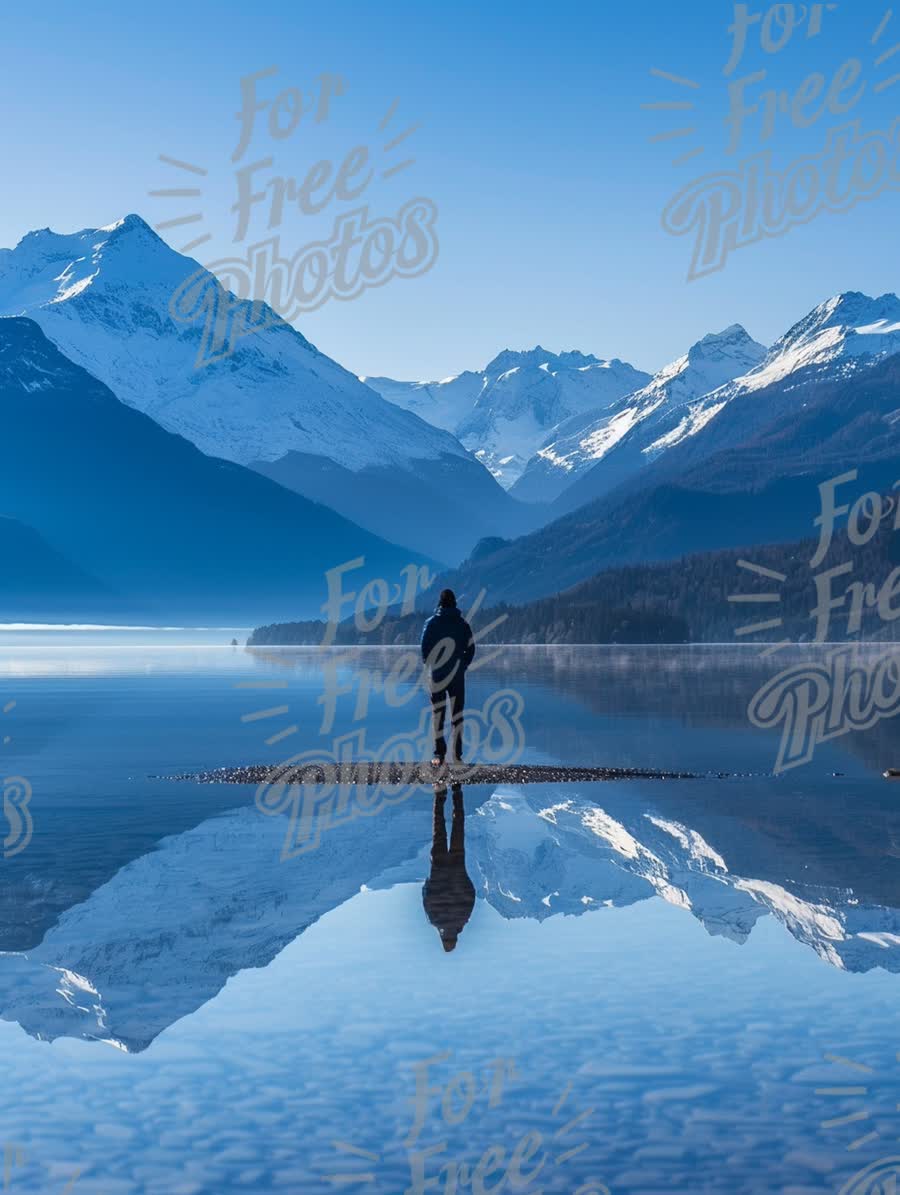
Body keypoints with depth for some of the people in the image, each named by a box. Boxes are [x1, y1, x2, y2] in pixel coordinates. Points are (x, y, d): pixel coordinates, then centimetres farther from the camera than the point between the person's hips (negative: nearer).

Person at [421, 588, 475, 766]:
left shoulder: (431, 623, -4)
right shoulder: (462, 624, 1)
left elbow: (424, 648, -3)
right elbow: (471, 649, 0)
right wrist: (462, 666, 12)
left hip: (437, 676, -1)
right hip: (457, 676, 1)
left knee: (438, 714, 3)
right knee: (457, 713, 7)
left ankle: (439, 755, 0)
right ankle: (457, 754, 4)